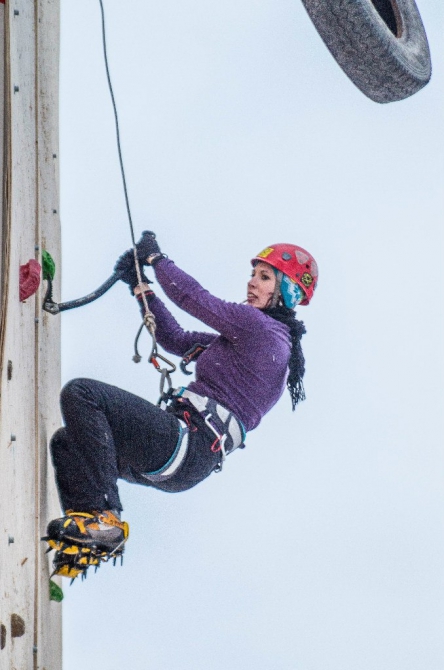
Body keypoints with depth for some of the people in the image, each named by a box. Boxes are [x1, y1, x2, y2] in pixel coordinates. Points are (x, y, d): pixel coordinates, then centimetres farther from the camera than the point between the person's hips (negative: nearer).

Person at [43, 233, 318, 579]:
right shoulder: (250, 337, 23)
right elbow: (176, 339, 28)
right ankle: (89, 541, 0)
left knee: (80, 394, -19)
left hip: (184, 447, -11)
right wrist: (140, 286, 23)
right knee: (66, 442, 15)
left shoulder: (261, 327, -7)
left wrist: (156, 258, 10)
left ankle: (103, 517, -21)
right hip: (187, 463, 11)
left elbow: (193, 297, -7)